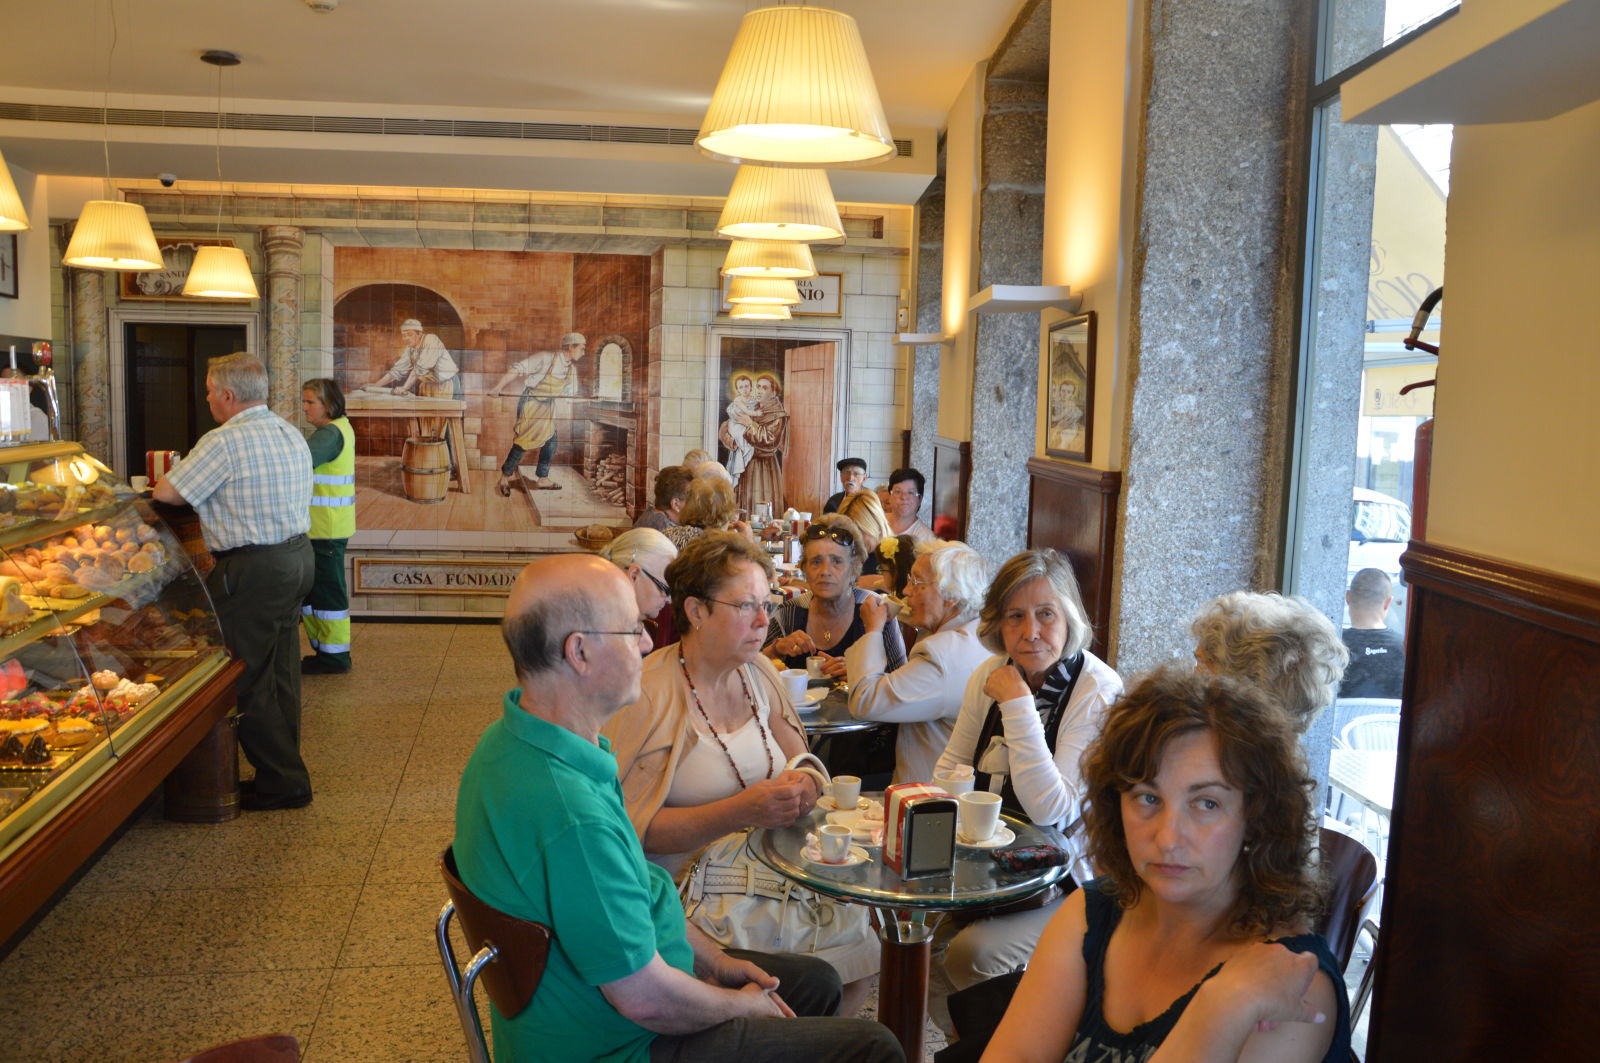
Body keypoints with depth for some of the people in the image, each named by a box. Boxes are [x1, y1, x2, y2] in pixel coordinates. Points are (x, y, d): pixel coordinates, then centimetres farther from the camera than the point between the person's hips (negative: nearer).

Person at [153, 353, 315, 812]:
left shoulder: (224, 442, -16)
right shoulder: (292, 434, 11)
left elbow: (167, 494, -13)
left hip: (252, 570, -9)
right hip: (298, 555, 9)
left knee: (247, 682, 1)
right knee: (281, 673, 15)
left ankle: (283, 781, 6)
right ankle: (283, 771, 24)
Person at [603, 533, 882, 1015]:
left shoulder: (757, 673, 7)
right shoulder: (647, 695, -15)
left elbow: (799, 764, 14)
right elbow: (631, 826, -18)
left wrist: (800, 787, -10)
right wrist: (740, 811, -25)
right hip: (691, 883, -6)